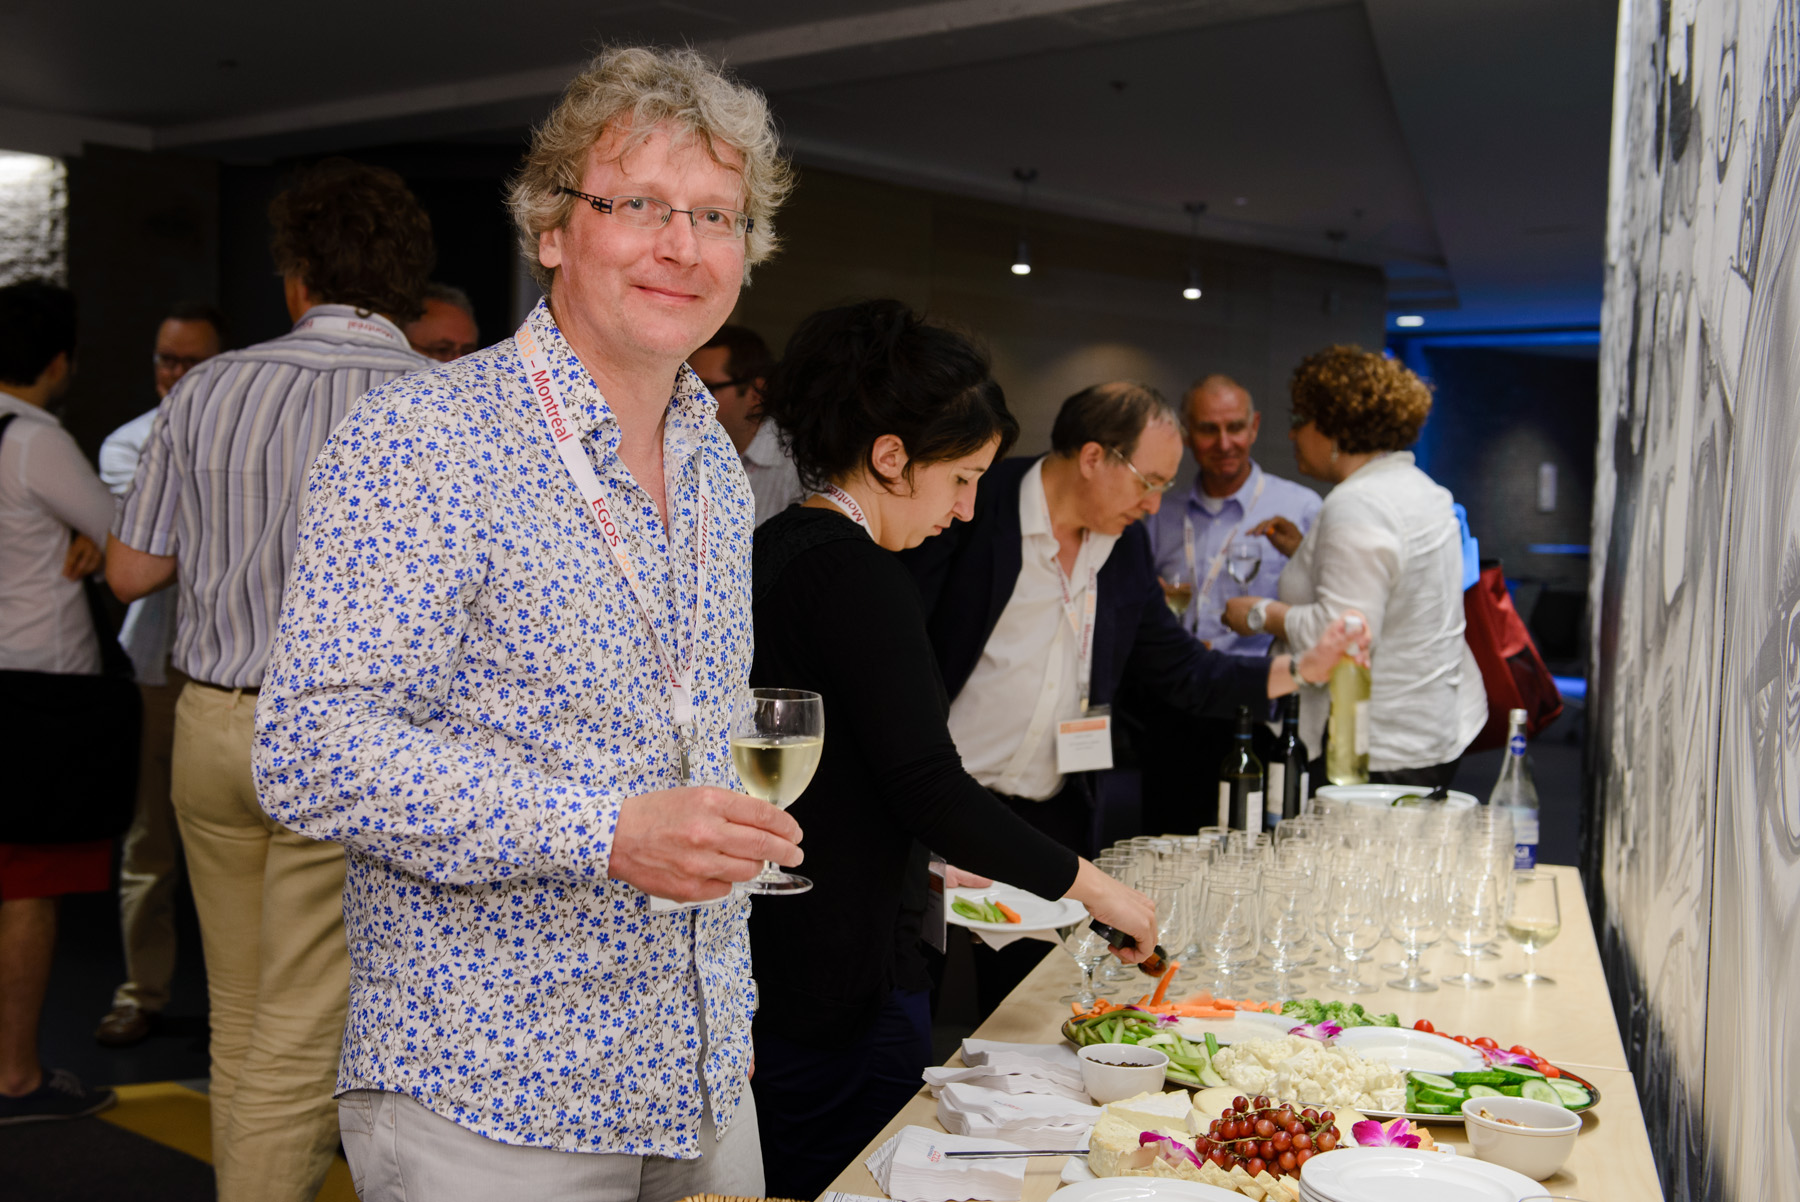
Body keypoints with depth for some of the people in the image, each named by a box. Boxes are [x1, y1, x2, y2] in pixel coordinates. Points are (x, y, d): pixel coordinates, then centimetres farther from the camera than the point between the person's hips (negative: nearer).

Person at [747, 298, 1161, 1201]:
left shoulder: (772, 549, 10)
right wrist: (1088, 883, -13)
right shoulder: (853, 573, -19)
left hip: (758, 966, 10)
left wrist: (927, 857, 20)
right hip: (842, 985, -10)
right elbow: (929, 786, -24)